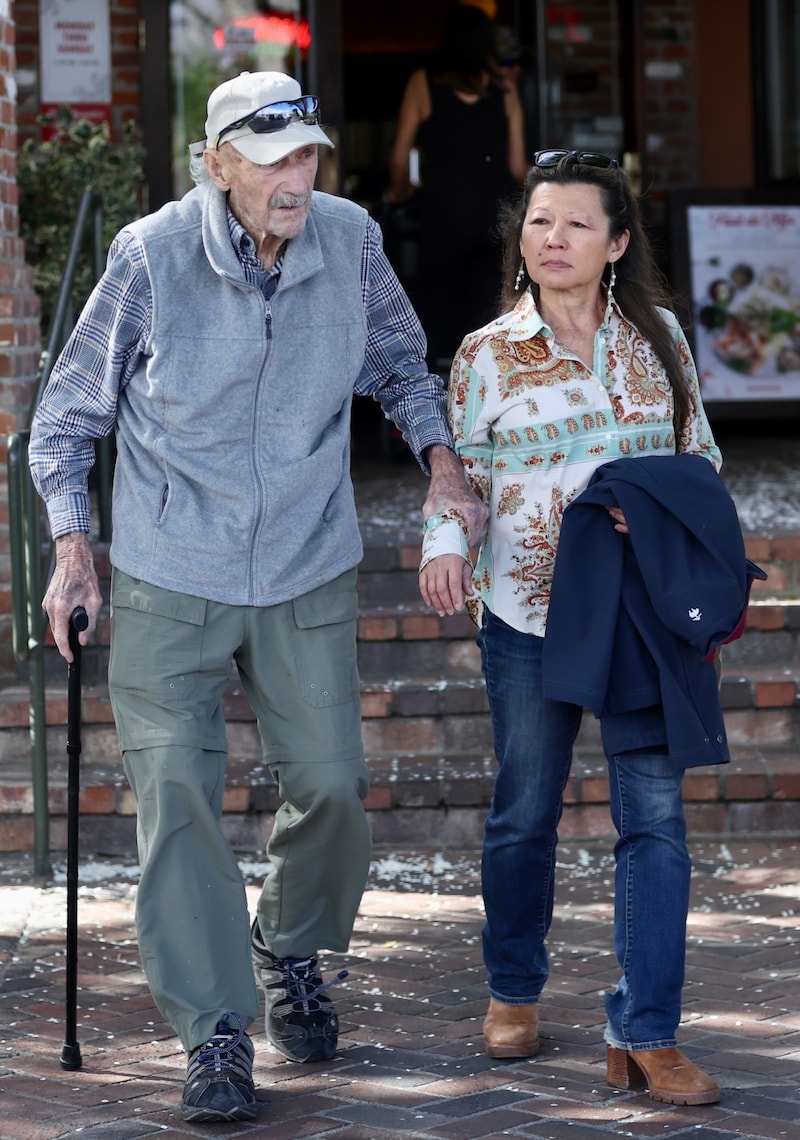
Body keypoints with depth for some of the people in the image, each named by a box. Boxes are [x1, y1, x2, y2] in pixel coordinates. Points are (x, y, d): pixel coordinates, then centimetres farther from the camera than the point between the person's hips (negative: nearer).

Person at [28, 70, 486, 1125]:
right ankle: (215, 1035, 1)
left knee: (331, 784, 2)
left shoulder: (350, 241, -4)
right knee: (176, 794, -7)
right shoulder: (151, 256, -12)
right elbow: (71, 408, 0)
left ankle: (291, 948, 33)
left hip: (309, 573, 3)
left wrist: (438, 456, 1)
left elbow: (398, 361, 16)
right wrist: (72, 543, -5)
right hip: (170, 581, -2)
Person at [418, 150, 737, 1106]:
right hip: (527, 611, 0)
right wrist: (445, 542, -16)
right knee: (525, 814, 11)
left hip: (640, 611, 1)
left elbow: (698, 458, 12)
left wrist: (704, 561, -5)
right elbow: (462, 471, 4)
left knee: (654, 815, -5)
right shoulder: (487, 354, 1)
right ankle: (513, 990, 33)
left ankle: (645, 1035, -1)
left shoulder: (657, 336, 6)